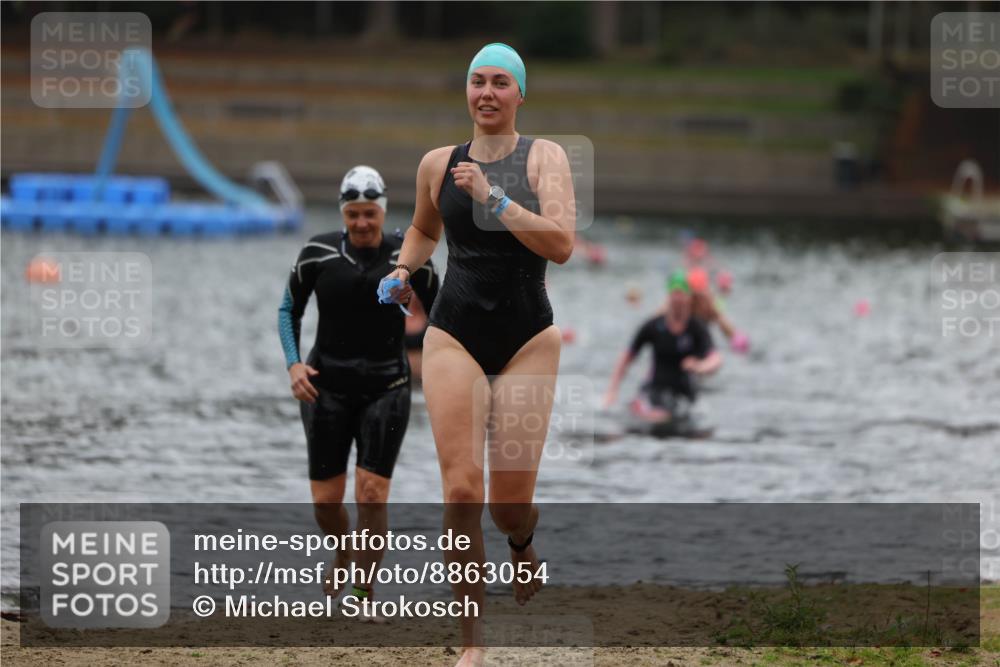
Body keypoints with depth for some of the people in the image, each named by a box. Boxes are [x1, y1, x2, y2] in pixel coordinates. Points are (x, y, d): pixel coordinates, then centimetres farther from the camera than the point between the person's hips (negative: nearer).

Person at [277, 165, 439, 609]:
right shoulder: (318, 253, -2)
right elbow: (289, 310, 9)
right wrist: (293, 364, -5)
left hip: (386, 388, -1)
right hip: (326, 385, 1)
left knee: (371, 495, -11)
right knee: (325, 499, 3)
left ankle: (364, 593, 1)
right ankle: (343, 554, 37)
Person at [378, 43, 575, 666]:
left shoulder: (544, 157, -3)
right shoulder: (438, 164, 6)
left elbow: (560, 244, -18)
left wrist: (493, 198, -23)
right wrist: (403, 271, 8)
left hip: (527, 339, -1)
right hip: (455, 336, 1)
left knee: (510, 500, -1)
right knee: (461, 491, -12)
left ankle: (523, 545, 38)